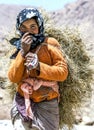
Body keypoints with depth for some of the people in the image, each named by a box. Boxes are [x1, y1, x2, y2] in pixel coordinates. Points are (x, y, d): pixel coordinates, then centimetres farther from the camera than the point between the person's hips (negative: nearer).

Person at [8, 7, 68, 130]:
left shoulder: (49, 43, -5)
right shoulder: (20, 47, 6)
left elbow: (63, 72, -11)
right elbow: (13, 78, -6)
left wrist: (39, 66, -22)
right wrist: (23, 52, -15)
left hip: (46, 104, -3)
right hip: (22, 102, 3)